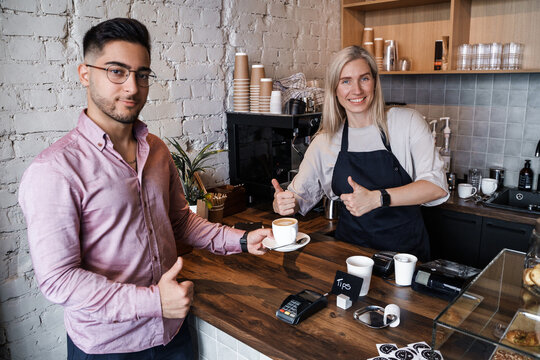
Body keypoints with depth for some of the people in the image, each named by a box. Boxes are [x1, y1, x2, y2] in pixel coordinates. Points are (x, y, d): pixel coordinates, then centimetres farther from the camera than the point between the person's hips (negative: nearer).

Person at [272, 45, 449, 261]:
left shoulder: (406, 122, -2)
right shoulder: (325, 141, 3)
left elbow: (437, 186, -11)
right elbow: (299, 195, 8)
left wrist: (377, 198, -23)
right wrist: (283, 203, -15)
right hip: (350, 250, 1)